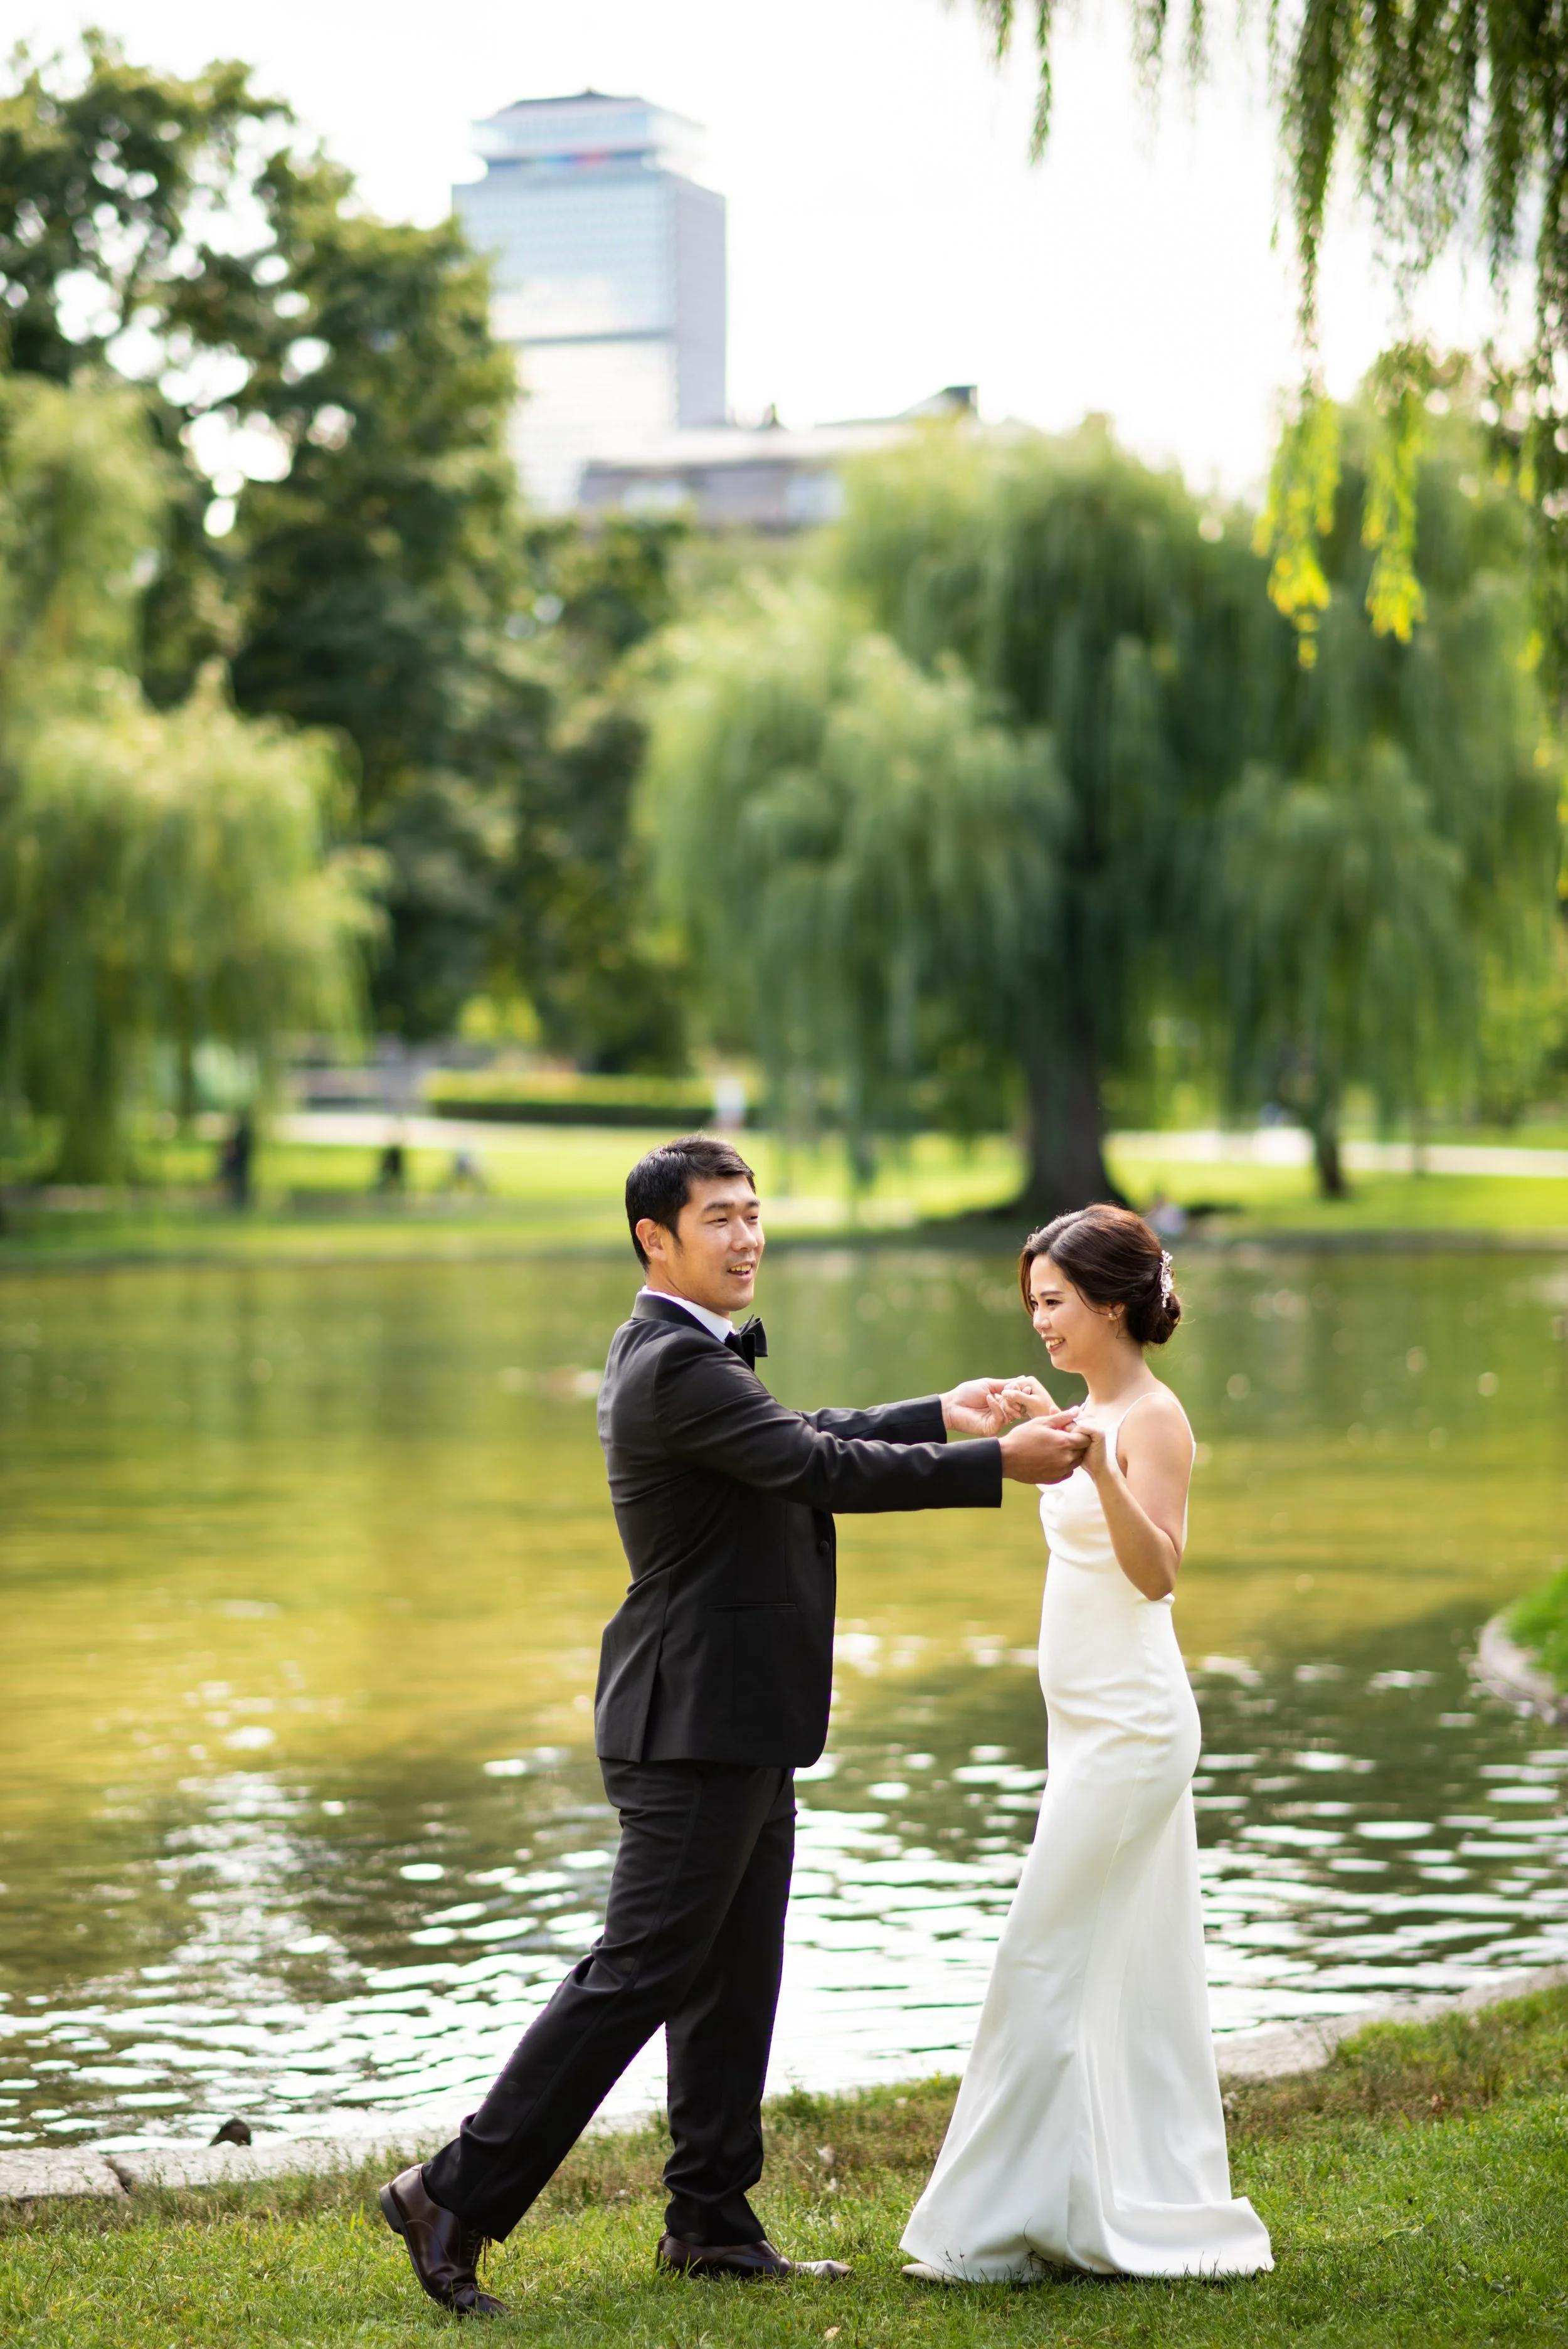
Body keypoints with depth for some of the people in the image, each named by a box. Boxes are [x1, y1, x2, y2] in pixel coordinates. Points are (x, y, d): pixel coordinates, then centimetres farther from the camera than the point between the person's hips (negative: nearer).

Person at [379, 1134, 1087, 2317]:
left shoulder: (682, 1358, 14)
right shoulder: (676, 1366, -18)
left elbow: (799, 1437, 26)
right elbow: (819, 1469, -23)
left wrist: (938, 1414, 23)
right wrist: (998, 1463, -21)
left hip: (738, 1727, 10)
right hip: (700, 1723, -10)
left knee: (735, 1980, 13)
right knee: (638, 1972, -8)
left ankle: (714, 2223, 20)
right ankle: (458, 2196, -4)